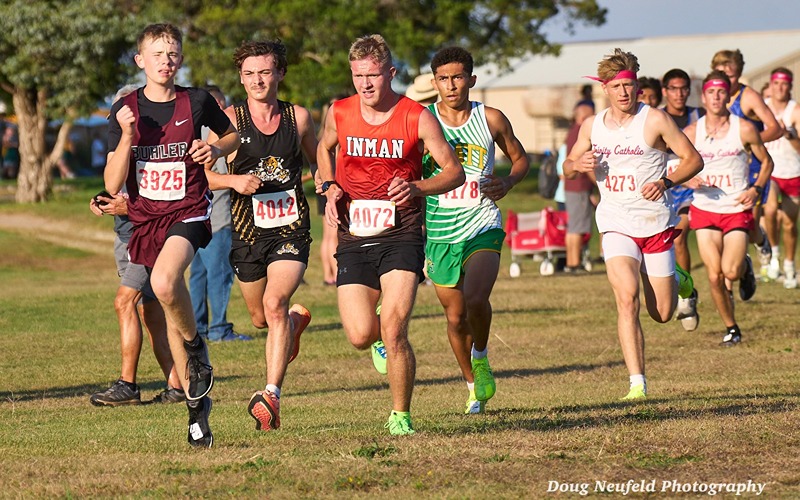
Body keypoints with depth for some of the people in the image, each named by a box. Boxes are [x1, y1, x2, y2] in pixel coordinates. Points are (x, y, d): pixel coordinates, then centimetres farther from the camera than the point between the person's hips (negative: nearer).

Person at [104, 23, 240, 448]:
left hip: (188, 211, -3)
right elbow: (113, 185, -3)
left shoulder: (197, 102, -2)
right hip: (146, 218, 4)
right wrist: (127, 137, -17)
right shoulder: (125, 110, 0)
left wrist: (216, 150, -5)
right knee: (171, 314, 9)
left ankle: (196, 347, -5)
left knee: (165, 282, -32)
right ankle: (197, 403, 21)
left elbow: (233, 136, 18)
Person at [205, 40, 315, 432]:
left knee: (275, 302, -24)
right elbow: (203, 173, -7)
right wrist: (235, 180, -24)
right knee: (260, 318, 16)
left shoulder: (299, 117, 2)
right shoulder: (231, 120, -5)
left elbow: (320, 163, 20)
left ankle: (272, 395, -27)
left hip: (291, 230, -1)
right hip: (248, 233, 2)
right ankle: (296, 319, 53)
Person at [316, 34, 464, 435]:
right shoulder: (339, 113, 2)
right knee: (361, 336, -6)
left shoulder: (417, 117, -6)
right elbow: (324, 148, 25)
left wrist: (416, 188, -19)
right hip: (354, 238, 3)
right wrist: (330, 188, 7)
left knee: (393, 331, -16)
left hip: (400, 236, -3)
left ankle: (401, 416, 2)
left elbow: (455, 172, -1)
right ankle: (386, 339, 34)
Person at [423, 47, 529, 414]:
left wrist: (508, 182, -8)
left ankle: (481, 357, 4)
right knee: (455, 317, 11)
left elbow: (520, 158, 13)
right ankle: (473, 386, 34)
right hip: (439, 232, 2)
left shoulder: (491, 119, -2)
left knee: (475, 298, -26)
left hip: (482, 227, -2)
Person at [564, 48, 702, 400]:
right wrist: (578, 164, -5)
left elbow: (693, 159, -2)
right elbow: (569, 166, 19)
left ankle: (678, 280, 42)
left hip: (657, 225, -1)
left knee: (662, 314, 6)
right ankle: (637, 383, -19)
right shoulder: (591, 126, 5)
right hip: (617, 226, 1)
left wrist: (665, 182, -19)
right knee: (627, 299, -20)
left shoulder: (655, 120, -6)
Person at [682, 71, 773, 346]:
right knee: (714, 276, -5)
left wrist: (755, 189, -9)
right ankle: (731, 327, 16)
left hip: (737, 210, -1)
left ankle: (745, 267, 24)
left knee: (731, 272, -14)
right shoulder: (691, 132, -2)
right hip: (704, 210, 1)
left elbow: (766, 161, 7)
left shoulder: (744, 129, -6)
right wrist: (688, 180, -15)